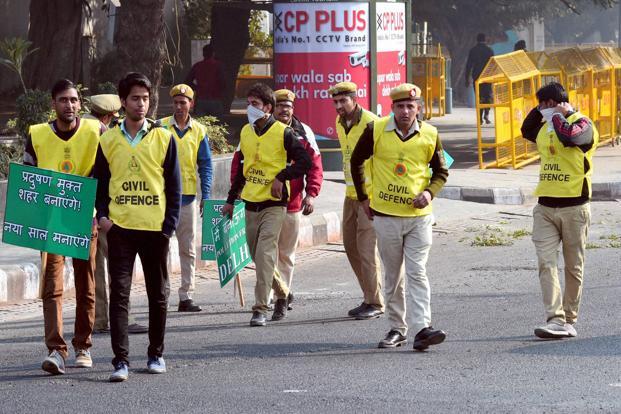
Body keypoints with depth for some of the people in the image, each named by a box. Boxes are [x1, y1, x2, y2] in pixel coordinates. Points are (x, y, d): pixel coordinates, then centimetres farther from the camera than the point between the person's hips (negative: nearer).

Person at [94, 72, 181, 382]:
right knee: (119, 294, -6)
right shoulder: (108, 140, 5)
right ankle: (121, 360, -7)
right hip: (119, 228, 0)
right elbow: (100, 181, 11)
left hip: (155, 228, 0)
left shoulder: (163, 138, 2)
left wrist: (170, 224, -5)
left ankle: (156, 354, 21)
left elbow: (174, 185, 3)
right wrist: (102, 215, -3)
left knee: (158, 294, 9)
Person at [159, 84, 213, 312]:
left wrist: (205, 196, 1)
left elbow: (205, 165, 9)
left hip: (187, 196, 3)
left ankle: (186, 296, 10)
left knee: (188, 250, 5)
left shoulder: (199, 131, 7)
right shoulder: (160, 128, 1)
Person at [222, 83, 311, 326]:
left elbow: (304, 162, -6)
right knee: (257, 256, 12)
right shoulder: (246, 132, 10)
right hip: (251, 204, 6)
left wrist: (282, 177, -15)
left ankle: (260, 309, -15)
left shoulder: (283, 133, -7)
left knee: (265, 254, -15)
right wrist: (231, 200, 21)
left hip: (274, 204, -6)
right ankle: (282, 292, 34)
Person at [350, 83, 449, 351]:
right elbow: (357, 161, 12)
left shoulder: (429, 135, 0)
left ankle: (422, 328, -16)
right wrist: (363, 197, 12)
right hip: (386, 215, 1)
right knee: (393, 276, 9)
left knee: (417, 273, -9)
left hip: (419, 216, -1)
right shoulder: (376, 131, -3)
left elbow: (441, 172, 11)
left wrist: (429, 192, -8)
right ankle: (397, 329, 19)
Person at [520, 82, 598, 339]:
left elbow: (570, 135, -28)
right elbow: (526, 131, 32)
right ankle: (555, 320, -16)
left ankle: (569, 320, 14)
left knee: (573, 267, 5)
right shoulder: (544, 127, 14)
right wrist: (539, 112, 16)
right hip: (545, 207, 5)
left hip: (574, 207, -5)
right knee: (546, 262, -10)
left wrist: (558, 116, -10)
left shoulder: (582, 124, -7)